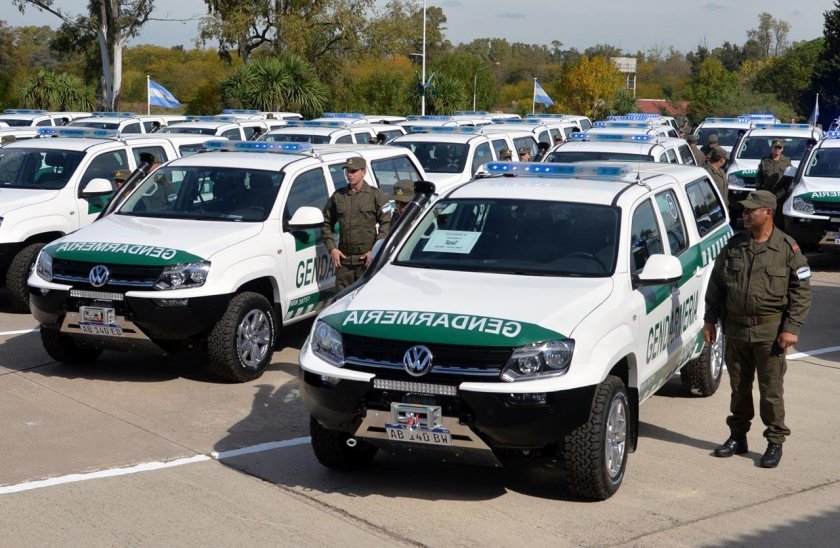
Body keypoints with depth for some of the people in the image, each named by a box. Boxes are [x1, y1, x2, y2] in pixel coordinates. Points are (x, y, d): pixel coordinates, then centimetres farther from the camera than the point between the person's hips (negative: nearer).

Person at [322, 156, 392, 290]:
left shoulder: (377, 196, 1)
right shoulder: (337, 196, 11)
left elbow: (386, 224, -3)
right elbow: (326, 223, 16)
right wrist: (331, 249, 3)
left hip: (367, 259, -3)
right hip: (343, 259, 3)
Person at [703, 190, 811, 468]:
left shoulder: (787, 248, -6)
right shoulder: (734, 246, 6)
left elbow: (801, 291, -5)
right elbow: (716, 284, 13)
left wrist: (792, 328, -11)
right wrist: (710, 319, 10)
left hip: (770, 331, -4)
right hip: (735, 328, 4)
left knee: (771, 390, 1)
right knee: (739, 387, 14)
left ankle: (775, 442, 13)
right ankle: (737, 437, 26)